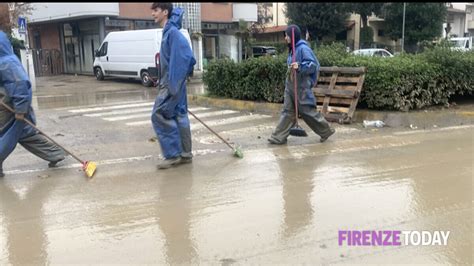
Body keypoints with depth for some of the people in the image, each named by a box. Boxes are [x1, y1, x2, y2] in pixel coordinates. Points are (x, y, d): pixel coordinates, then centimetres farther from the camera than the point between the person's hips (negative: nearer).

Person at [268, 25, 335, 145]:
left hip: (302, 87, -8)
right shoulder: (292, 49, 12)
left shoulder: (303, 48, -15)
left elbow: (314, 64, -19)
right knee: (287, 111, 6)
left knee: (307, 111, 2)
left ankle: (326, 130, 19)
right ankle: (279, 137, 6)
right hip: (290, 86, 8)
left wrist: (300, 67, -30)